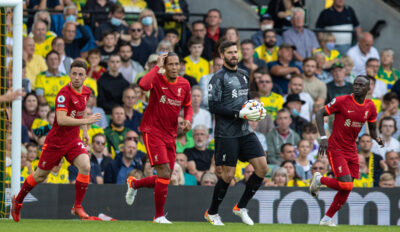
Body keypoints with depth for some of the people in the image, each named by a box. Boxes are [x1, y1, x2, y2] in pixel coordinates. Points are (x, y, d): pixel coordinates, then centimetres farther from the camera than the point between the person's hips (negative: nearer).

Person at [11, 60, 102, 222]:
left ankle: (77, 207, -7)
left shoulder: (86, 92, 2)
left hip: (73, 140, 5)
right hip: (56, 141, -5)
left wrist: (85, 132, 20)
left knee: (85, 167, -19)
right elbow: (61, 120, -33)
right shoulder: (64, 93, -22)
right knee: (40, 175, 8)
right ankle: (18, 201, 31)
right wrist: (85, 121, -36)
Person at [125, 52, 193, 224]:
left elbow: (187, 106, 19)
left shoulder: (184, 84, 4)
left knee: (164, 179, 8)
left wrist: (187, 119, -2)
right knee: (164, 174, -16)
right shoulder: (157, 79, -13)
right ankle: (159, 216, -5)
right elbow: (143, 84, -36)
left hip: (170, 135, 6)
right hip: (152, 131, -6)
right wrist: (157, 67, -26)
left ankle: (134, 184, 37)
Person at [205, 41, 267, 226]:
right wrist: (240, 114, -19)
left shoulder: (243, 75, 15)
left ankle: (241, 207, 10)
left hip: (245, 131, 7)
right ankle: (211, 213, 16)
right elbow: (213, 106, -14)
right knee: (228, 175, -4)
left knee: (262, 167, -4)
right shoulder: (218, 78, -7)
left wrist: (257, 111, 6)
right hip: (226, 133, -7)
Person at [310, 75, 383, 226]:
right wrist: (323, 137, -19)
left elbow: (372, 129, 17)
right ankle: (319, 179, 10)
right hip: (336, 149, -6)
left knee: (346, 190, 5)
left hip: (351, 150, 6)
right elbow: (320, 114, -8)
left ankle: (327, 219, 20)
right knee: (346, 185, -17)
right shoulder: (342, 101, -13)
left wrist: (376, 138, -7)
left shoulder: (370, 107, 4)